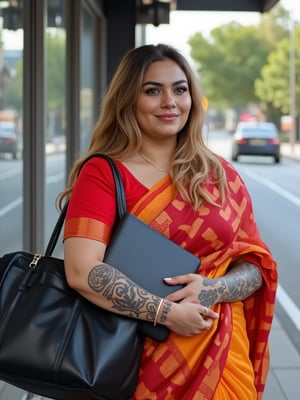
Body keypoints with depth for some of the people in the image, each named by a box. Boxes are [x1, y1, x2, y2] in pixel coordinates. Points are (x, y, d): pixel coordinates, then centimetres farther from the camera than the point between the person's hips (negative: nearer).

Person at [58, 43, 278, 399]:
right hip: (139, 355, -3)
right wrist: (167, 312, -21)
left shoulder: (221, 175, 5)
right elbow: (82, 271, -19)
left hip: (220, 354, 3)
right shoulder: (102, 174, -8)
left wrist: (214, 289, -16)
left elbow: (256, 265, 4)